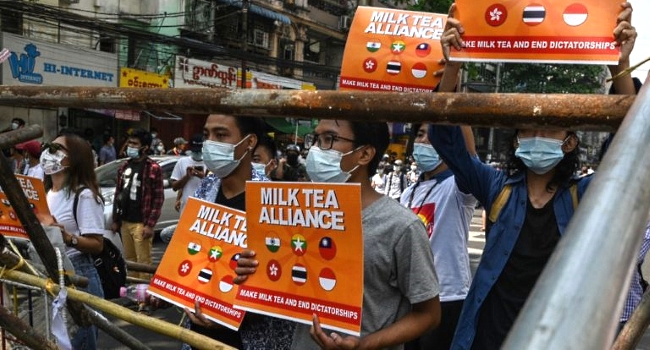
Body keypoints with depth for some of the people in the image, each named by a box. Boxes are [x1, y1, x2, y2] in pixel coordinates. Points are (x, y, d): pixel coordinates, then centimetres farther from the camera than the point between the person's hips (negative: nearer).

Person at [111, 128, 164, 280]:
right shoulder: (124, 167, 13)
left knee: (143, 261, -4)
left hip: (141, 223, -7)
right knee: (129, 259, 15)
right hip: (125, 222, 7)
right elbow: (118, 194, 17)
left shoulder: (153, 168, -8)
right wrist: (115, 220, 13)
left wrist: (150, 224, -15)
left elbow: (158, 198, -11)